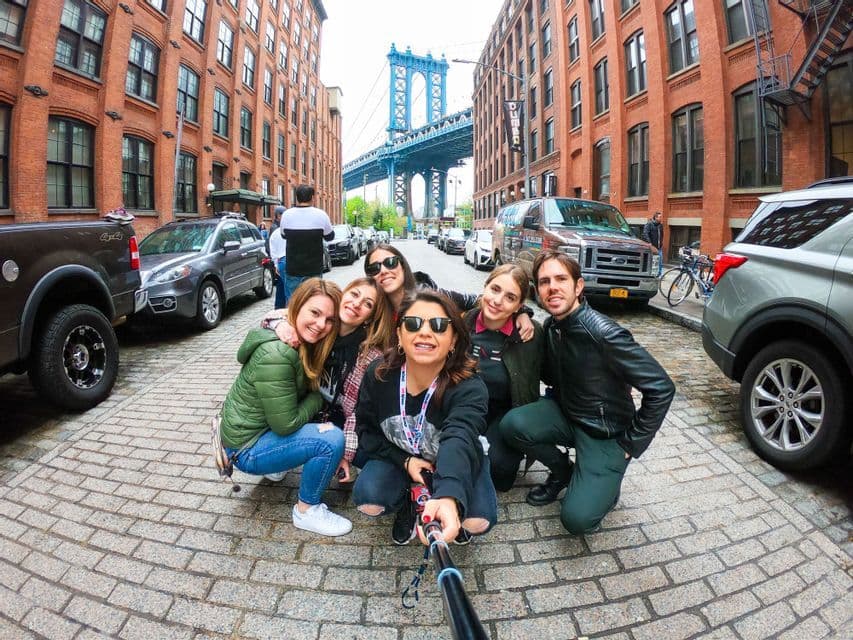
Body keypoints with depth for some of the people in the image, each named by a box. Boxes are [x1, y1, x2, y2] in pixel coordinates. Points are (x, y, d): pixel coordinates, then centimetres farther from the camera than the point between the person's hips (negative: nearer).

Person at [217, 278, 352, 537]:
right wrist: (318, 398, -12)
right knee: (331, 440, -22)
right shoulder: (275, 356, -31)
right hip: (247, 447, -9)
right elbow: (286, 424, -25)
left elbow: (310, 392, 9)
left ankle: (276, 466, 19)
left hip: (264, 427, 9)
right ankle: (307, 511, 0)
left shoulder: (300, 343, -4)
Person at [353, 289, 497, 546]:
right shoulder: (378, 374, -21)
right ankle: (407, 504, 12)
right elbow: (366, 429, -6)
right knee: (368, 501, -24)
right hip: (398, 457, 2)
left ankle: (447, 512, 14)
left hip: (454, 463, -1)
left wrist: (449, 497, -72)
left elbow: (458, 441, -53)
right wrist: (404, 461, -20)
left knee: (478, 521, -23)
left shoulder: (469, 389, -33)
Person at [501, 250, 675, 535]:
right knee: (512, 424, -23)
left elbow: (661, 388, -24)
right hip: (565, 412, 6)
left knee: (577, 518, -20)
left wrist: (631, 444, -16)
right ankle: (563, 471, 6)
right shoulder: (552, 326, -5)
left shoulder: (604, 334, -27)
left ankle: (606, 482, 15)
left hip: (605, 432, -5)